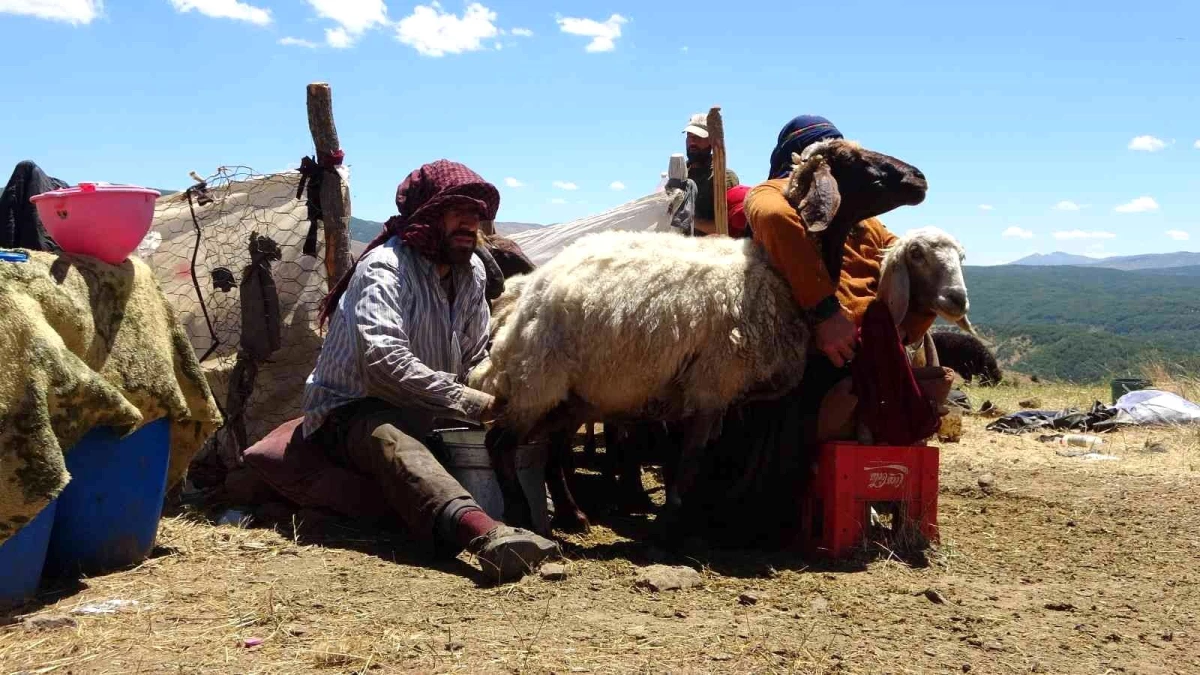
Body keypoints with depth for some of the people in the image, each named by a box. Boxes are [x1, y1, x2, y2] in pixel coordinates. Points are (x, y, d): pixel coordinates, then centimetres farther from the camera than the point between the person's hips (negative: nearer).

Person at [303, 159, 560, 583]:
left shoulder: (471, 272, 8)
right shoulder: (383, 268, -17)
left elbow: (476, 358, 17)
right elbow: (383, 362, -32)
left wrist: (497, 403, -3)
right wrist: (470, 404, -32)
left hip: (421, 416, 12)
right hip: (351, 414, -12)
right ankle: (483, 531, -70)